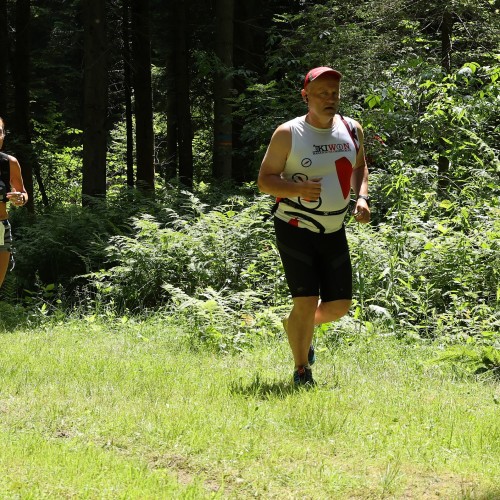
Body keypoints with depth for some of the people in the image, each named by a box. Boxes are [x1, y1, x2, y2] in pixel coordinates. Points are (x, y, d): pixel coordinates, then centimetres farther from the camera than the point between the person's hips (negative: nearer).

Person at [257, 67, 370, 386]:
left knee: (340, 305, 6)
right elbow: (265, 180, -8)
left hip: (334, 231, 5)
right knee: (306, 301, -11)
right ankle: (301, 372, 8)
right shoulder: (288, 134, -11)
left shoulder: (352, 130, 3)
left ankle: (296, 325, 38)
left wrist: (362, 197, 0)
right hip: (295, 229, -5)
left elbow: (359, 167, 20)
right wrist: (299, 188, -27)